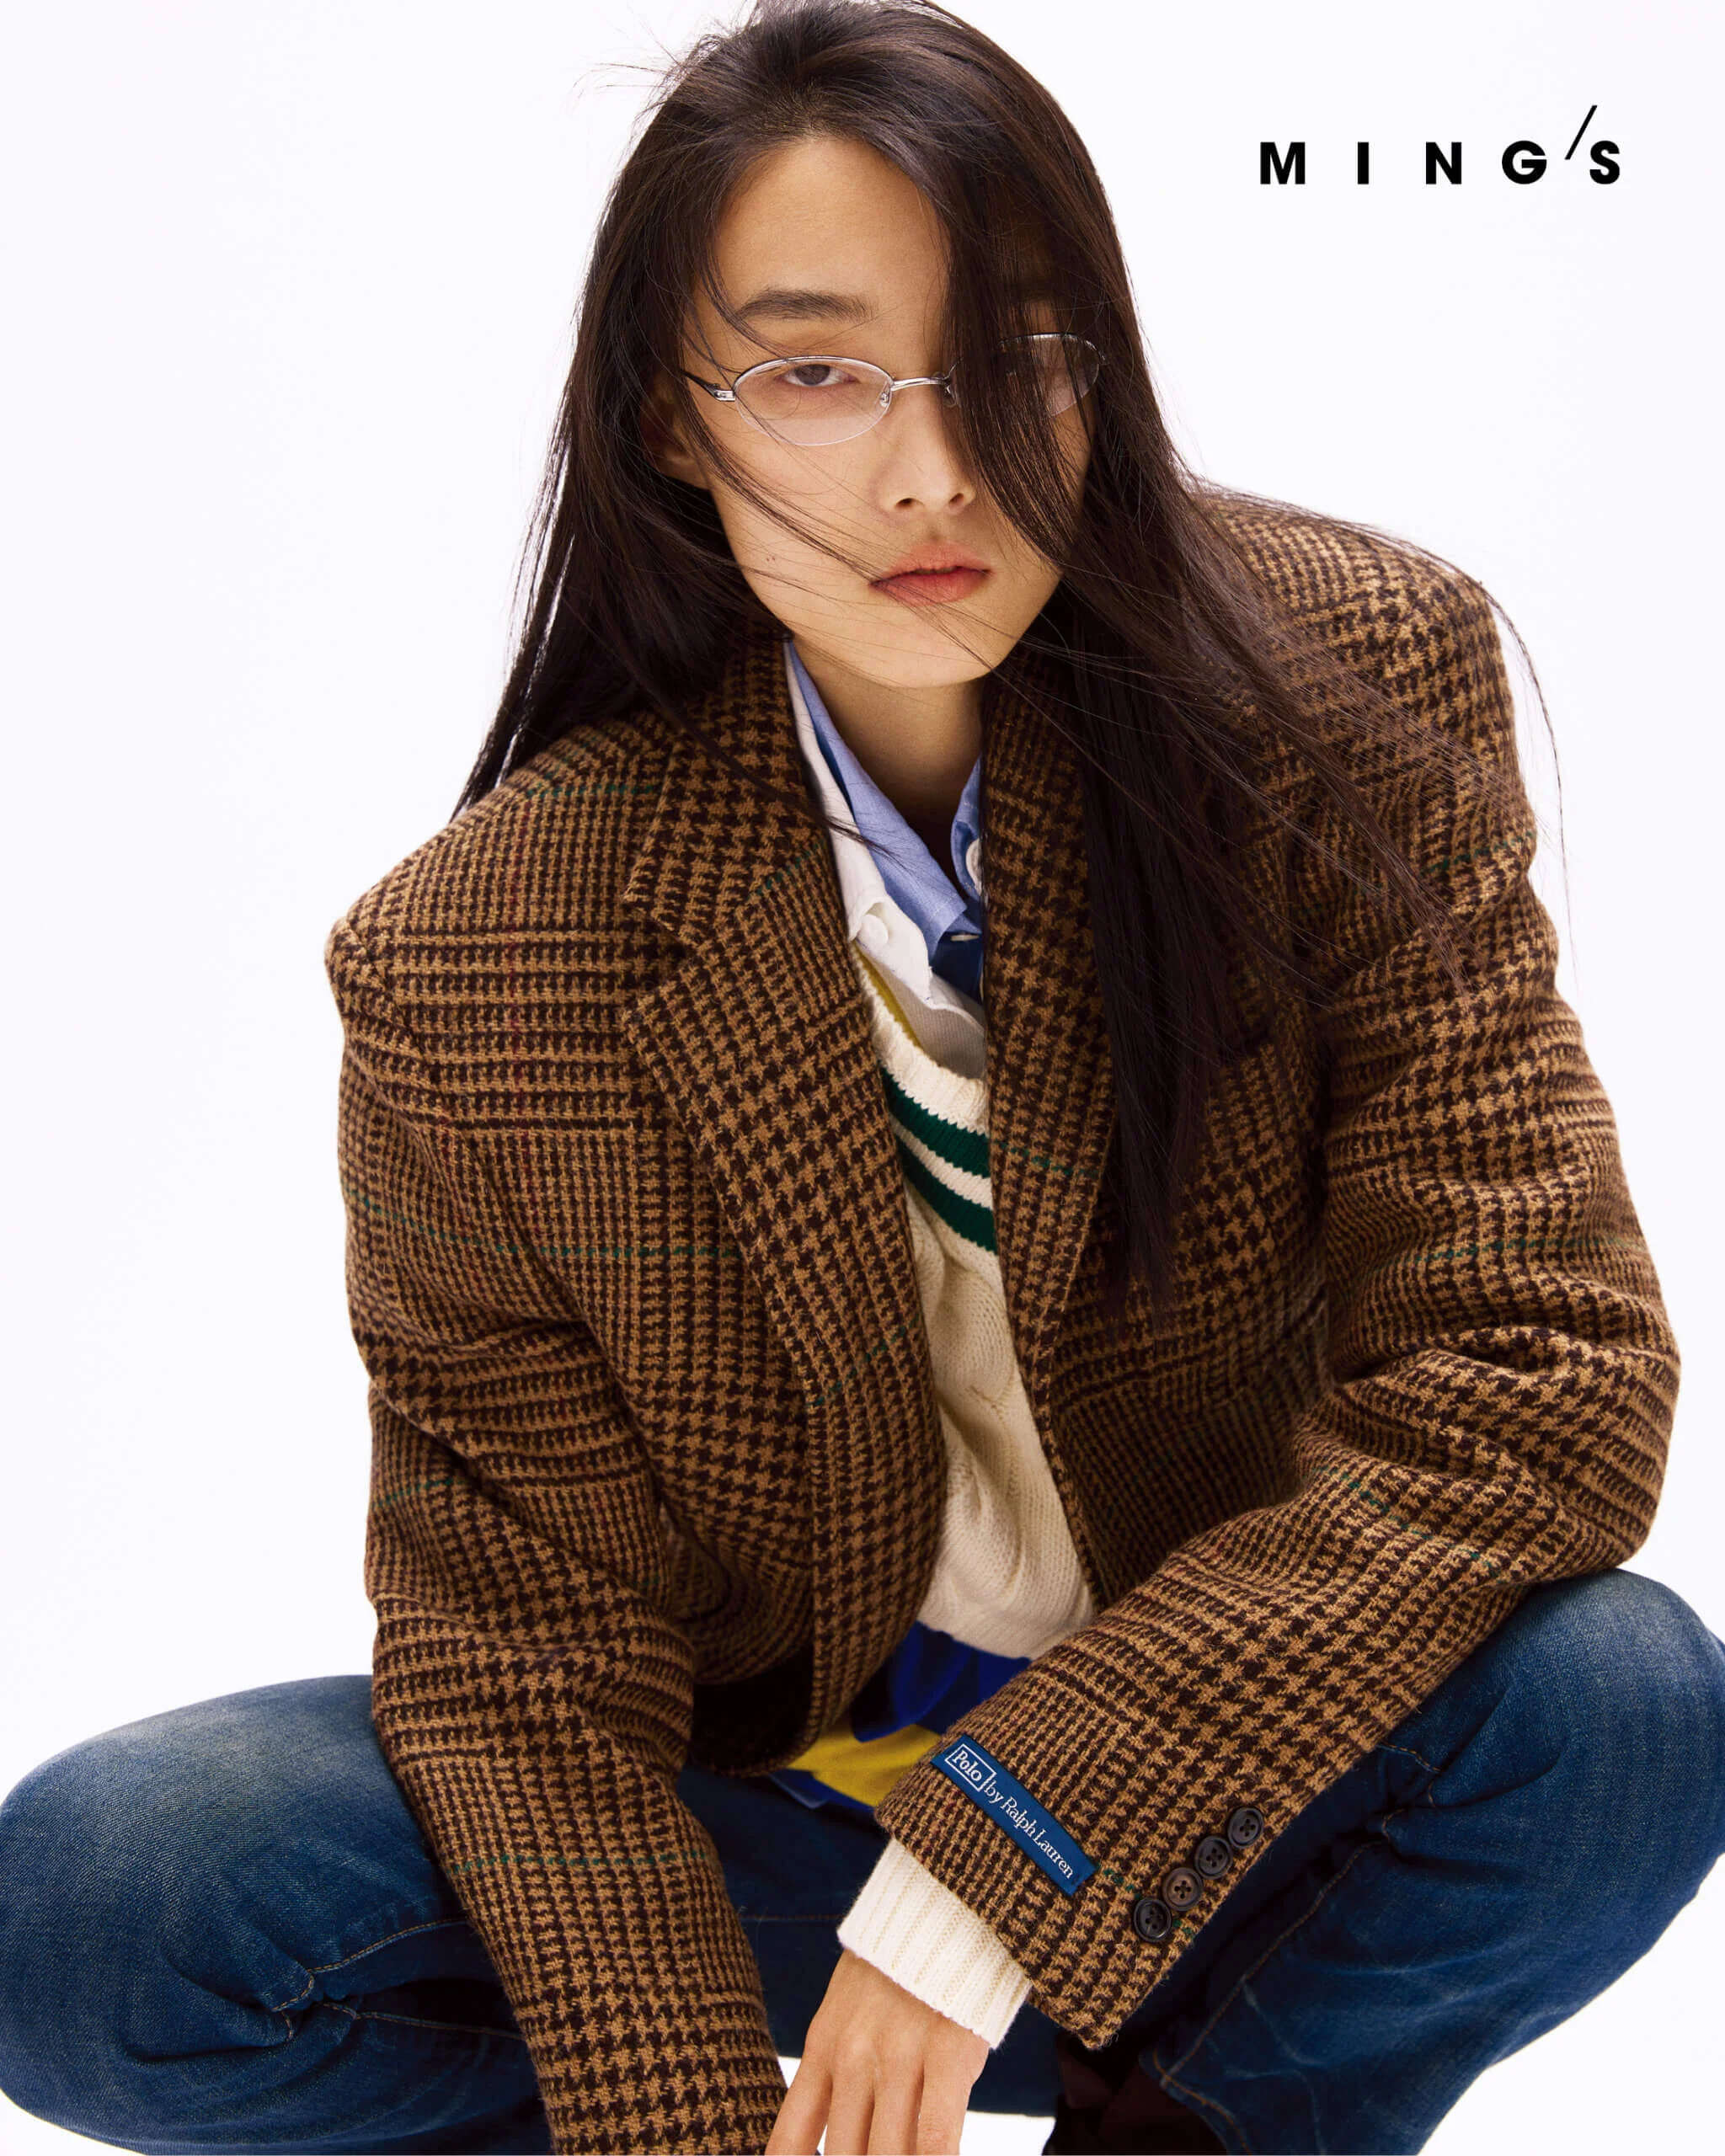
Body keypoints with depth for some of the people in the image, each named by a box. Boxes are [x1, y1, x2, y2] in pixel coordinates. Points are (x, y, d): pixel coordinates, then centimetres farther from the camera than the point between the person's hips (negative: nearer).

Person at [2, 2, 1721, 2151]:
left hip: (1210, 1826, 0)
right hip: (745, 1838, 1)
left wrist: (1004, 1858, -25)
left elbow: (1542, 1357, -19)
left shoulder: (1353, 691, -14)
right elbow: (525, 1645, -10)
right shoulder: (471, 955, -13)